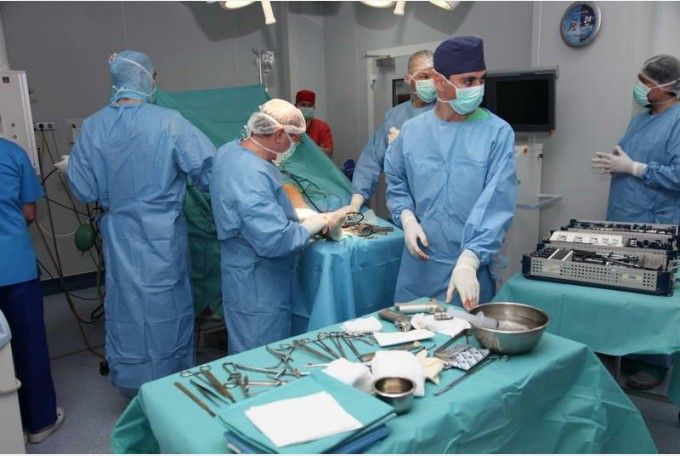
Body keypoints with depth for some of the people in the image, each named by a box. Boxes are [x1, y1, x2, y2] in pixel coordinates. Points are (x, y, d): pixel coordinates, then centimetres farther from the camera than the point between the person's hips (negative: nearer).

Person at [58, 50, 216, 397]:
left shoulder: (91, 128, -4)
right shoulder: (169, 122, -14)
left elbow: (84, 192, -1)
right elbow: (207, 171, -12)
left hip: (119, 237, 3)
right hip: (164, 236, -2)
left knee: (127, 308, 16)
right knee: (168, 307, 13)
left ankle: (133, 386, 32)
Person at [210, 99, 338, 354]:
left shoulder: (230, 151, 2)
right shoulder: (252, 176, -30)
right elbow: (275, 241, -32)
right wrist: (312, 225, -15)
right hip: (258, 291, -10)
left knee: (248, 358, 24)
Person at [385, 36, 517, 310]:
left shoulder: (497, 133, -8)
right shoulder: (412, 130, 2)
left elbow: (496, 205, -15)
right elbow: (397, 183, 14)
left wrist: (469, 261, -24)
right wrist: (407, 218, -5)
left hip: (472, 267, -3)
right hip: (419, 263, 3)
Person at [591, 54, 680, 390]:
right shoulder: (640, 119, 14)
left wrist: (630, 167, -19)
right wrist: (613, 161, 3)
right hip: (622, 224, 9)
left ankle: (653, 364, 15)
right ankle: (628, 356, 29)